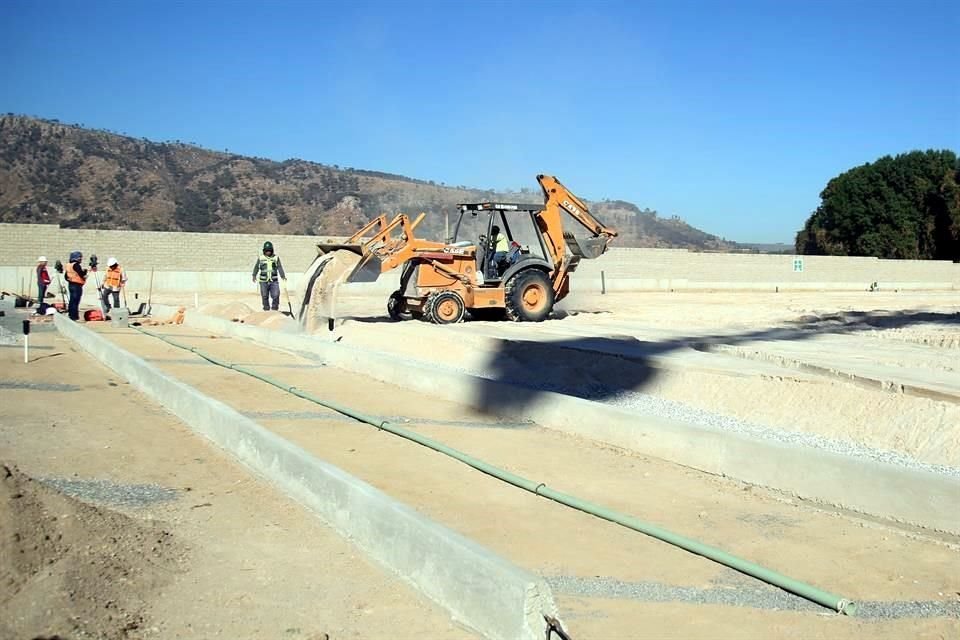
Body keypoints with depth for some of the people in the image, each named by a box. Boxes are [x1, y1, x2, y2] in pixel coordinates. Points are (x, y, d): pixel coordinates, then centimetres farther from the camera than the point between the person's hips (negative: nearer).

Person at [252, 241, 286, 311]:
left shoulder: (276, 258, 7)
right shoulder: (260, 258, 7)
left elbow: (279, 267, 0)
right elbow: (256, 267, 6)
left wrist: (283, 276, -13)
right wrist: (254, 276, -8)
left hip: (274, 281, 0)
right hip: (263, 281, 0)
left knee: (276, 295, -9)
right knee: (265, 296, 3)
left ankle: (274, 308, 6)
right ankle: (266, 309, 15)